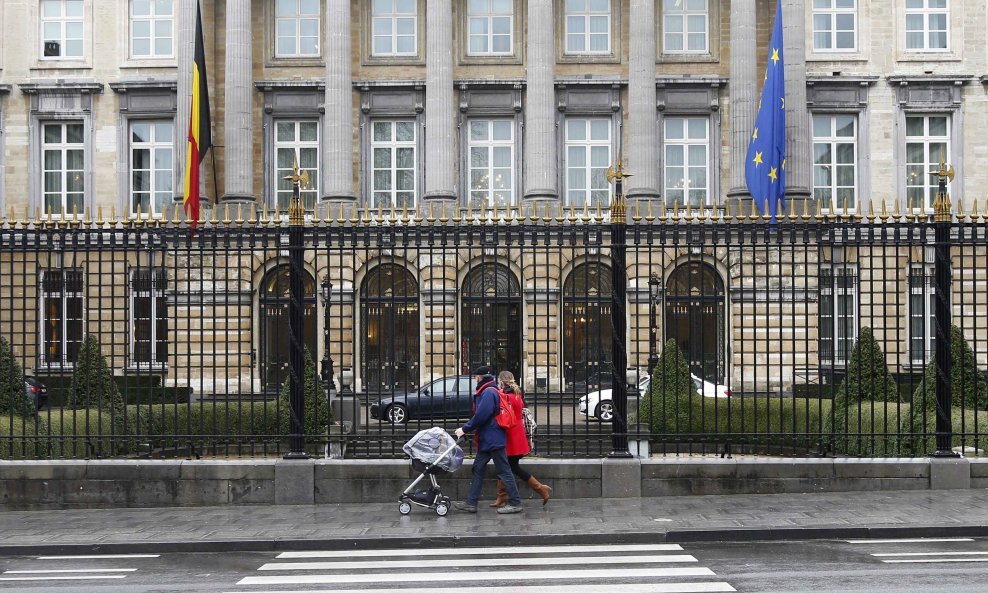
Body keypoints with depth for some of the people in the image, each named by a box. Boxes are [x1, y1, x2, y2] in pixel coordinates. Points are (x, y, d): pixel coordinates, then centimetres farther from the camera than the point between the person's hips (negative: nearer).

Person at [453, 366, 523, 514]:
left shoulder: (488, 392, -17)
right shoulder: (485, 392, 16)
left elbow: (481, 416, -23)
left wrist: (465, 429, -13)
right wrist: (467, 427, 11)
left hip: (493, 439, -11)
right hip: (486, 440, 11)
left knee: (503, 471, -4)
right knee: (478, 469, 11)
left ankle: (515, 503, 2)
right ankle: (471, 503, 15)